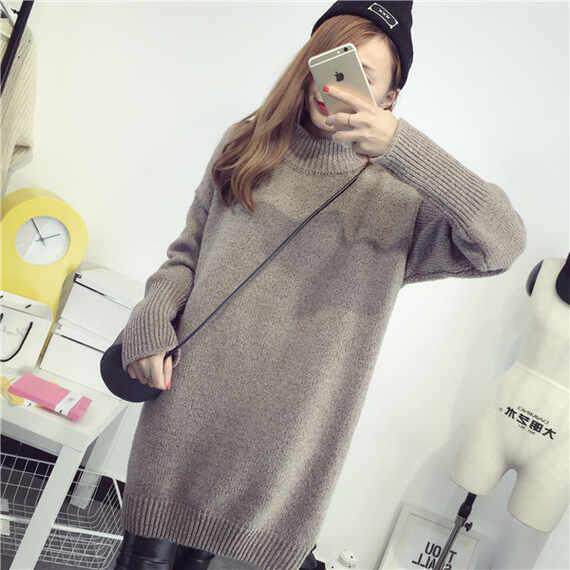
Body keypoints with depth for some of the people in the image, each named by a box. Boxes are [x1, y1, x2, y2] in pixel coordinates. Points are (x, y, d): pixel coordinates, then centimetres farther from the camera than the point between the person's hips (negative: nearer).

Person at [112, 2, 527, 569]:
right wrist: (151, 322, -6)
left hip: (282, 437, -2)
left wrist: (400, 147, -26)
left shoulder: (399, 199, -7)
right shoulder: (245, 144, 6)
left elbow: (502, 243, -19)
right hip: (187, 409, 3)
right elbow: (188, 252, 11)